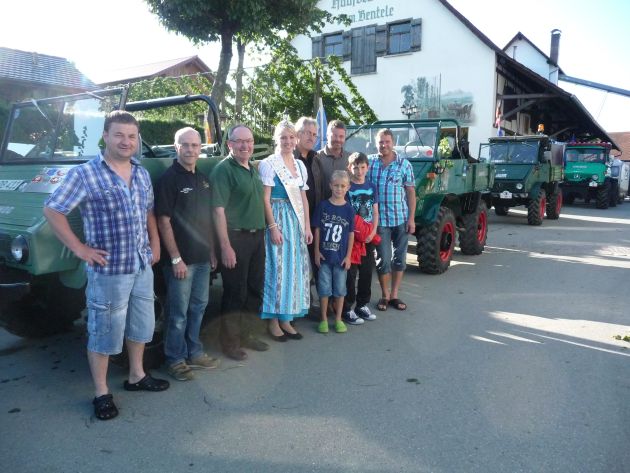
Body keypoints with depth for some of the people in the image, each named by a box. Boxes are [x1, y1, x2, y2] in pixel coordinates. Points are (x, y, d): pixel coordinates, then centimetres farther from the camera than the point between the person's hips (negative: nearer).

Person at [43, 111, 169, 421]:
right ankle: (101, 393, 21)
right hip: (108, 270, -6)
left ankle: (136, 376, 37)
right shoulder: (84, 174, -12)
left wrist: (155, 244, 10)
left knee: (141, 325, 18)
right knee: (104, 331, 5)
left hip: (142, 267, 7)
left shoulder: (142, 174, 9)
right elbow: (52, 211, -12)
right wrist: (79, 248, -13)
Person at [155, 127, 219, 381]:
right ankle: (175, 359, 18)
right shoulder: (169, 179, -11)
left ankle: (194, 353, 31)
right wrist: (176, 258, -18)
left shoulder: (203, 179, 11)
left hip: (203, 258, 7)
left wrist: (211, 251, 14)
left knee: (198, 307, 17)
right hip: (181, 259, -7)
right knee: (179, 312, 3)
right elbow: (163, 221, -15)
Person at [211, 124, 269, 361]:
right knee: (235, 292, 1)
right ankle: (229, 341, 17)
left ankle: (245, 334, 31)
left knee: (254, 289, 15)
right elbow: (219, 210, -18)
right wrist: (225, 246, -22)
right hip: (235, 238, -8)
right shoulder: (224, 170, -12)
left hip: (257, 237, 8)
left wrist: (262, 233, 14)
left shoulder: (253, 170, 14)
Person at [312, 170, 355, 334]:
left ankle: (338, 319, 24)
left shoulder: (349, 209, -1)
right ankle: (324, 319, 20)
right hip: (324, 255, 0)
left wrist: (348, 256, -3)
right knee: (324, 288, 7)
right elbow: (317, 229, 1)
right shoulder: (323, 206, -2)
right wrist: (317, 251, -3)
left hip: (341, 256, 1)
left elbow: (351, 234, 1)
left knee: (340, 289, 10)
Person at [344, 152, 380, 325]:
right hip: (351, 237, -5)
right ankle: (347, 309, 8)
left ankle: (362, 305, 25)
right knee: (350, 273, -1)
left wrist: (372, 233, -4)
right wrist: (352, 234, -14)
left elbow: (375, 213, 9)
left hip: (369, 237, 5)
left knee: (367, 272, 12)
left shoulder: (372, 187, 8)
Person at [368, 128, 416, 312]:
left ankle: (394, 295, 21)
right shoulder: (370, 164, 2)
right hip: (379, 220, -1)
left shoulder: (404, 164, 1)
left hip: (401, 219, 1)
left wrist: (411, 218, -5)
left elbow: (410, 192, 1)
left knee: (399, 258, 8)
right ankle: (384, 296, 19)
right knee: (384, 260, 3)